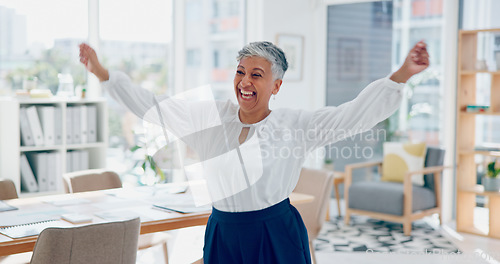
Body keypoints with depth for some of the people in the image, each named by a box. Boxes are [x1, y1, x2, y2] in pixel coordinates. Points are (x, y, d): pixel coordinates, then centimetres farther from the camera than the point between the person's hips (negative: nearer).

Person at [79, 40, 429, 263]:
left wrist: (402, 74, -23)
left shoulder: (294, 124, -5)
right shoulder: (210, 117, 3)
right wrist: (102, 73, 9)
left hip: (276, 236, -3)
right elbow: (150, 106, 9)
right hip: (222, 234, 3)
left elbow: (355, 114, -12)